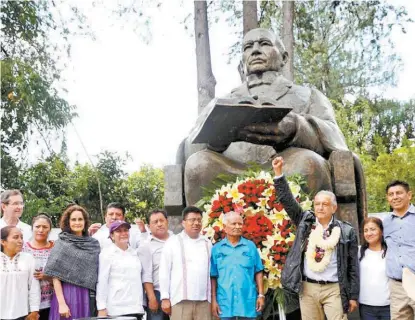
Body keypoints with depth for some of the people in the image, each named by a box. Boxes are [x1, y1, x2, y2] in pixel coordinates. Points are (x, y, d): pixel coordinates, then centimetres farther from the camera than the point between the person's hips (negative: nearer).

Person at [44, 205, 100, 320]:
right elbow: (56, 277, -6)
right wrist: (61, 303, -14)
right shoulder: (61, 244, -1)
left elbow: (95, 273, 10)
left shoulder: (94, 244, 7)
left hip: (87, 297, 3)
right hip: (67, 295, -3)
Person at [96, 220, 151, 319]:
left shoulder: (136, 253, 15)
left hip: (136, 308, 5)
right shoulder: (107, 254, 0)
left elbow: (146, 275, 19)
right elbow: (102, 282, -5)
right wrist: (102, 308, -10)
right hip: (116, 310, -5)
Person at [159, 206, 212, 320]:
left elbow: (211, 272, 14)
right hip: (181, 300, -3)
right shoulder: (173, 242, 2)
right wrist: (165, 298, -5)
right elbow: (164, 272, 0)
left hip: (203, 300, 3)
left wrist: (213, 298, 10)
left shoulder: (207, 243, 13)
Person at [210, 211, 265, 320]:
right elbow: (213, 277, 5)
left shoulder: (250, 246, 4)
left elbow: (258, 273, 7)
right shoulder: (217, 249, 3)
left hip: (248, 302, 0)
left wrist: (261, 295, 1)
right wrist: (213, 300, 1)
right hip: (225, 302, 0)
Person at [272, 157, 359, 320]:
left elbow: (353, 267, 3)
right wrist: (278, 172, -8)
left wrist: (353, 296, 1)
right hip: (308, 288, 2)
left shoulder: (346, 231, 1)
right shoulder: (305, 221, 7)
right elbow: (287, 200, 1)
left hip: (334, 289, -2)